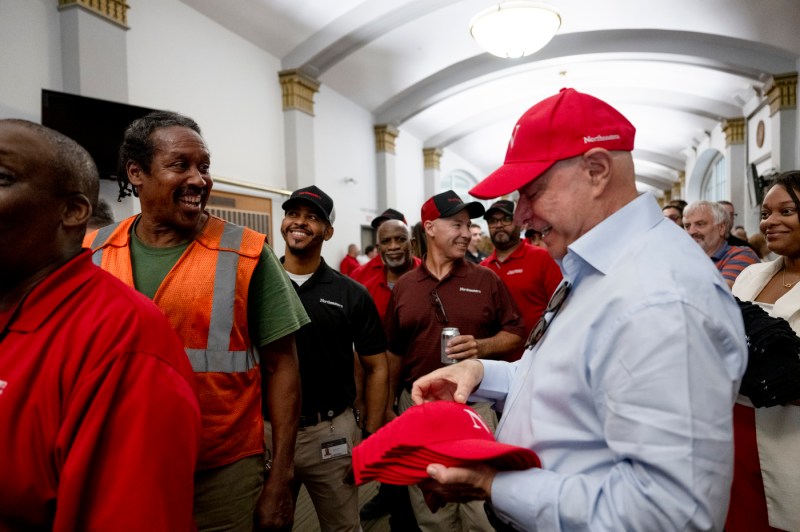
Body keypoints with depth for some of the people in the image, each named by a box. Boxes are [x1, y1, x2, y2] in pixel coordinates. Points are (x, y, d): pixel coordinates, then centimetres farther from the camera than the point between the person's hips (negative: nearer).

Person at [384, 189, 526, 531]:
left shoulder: (486, 279, -1)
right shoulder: (402, 287, 4)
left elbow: (515, 333, 0)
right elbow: (393, 353, 10)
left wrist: (481, 346, -18)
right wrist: (388, 406, 11)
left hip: (475, 403, -2)